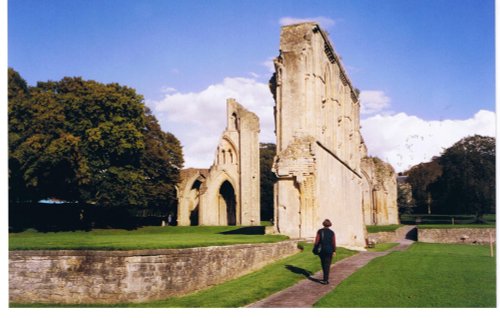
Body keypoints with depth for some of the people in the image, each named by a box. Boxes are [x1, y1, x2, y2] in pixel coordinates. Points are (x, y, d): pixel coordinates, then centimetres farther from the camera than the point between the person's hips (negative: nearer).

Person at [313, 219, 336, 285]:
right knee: (327, 265, 2)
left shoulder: (319, 231, -4)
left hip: (321, 250, 2)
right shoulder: (332, 232, -5)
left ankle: (325, 278, 30)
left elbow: (316, 241, -7)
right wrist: (334, 251, 4)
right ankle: (325, 280, -2)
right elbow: (333, 243, -6)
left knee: (323, 264, 18)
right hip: (329, 250, -2)